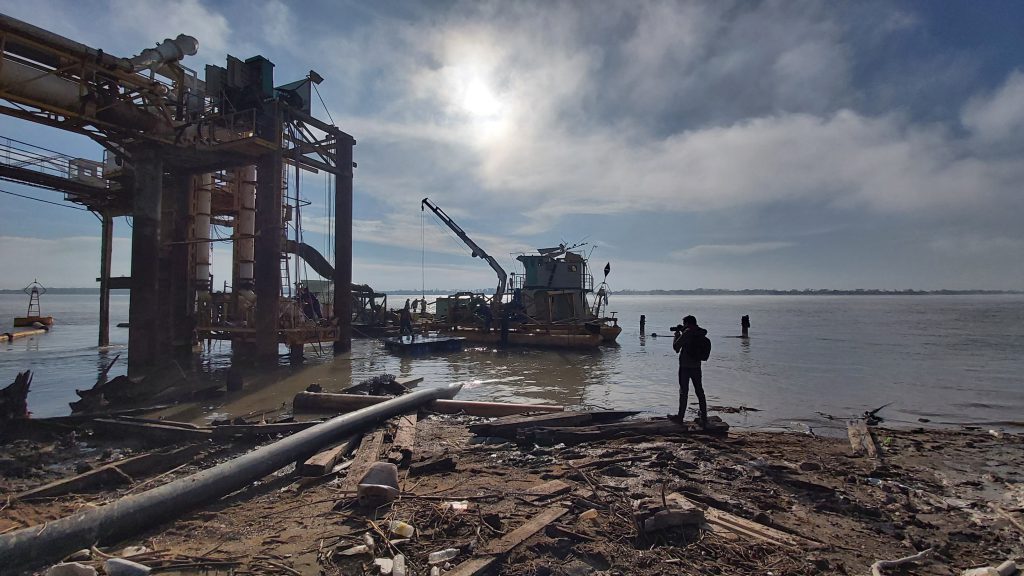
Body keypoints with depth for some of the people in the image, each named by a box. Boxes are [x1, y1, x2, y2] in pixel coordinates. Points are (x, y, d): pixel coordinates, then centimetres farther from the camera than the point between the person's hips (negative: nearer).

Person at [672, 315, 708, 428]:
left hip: (685, 367, -5)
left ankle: (680, 418, 9)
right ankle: (704, 419, 11)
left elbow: (676, 347, -12)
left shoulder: (687, 332, -14)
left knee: (684, 392, 2)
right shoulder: (701, 333, 5)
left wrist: (676, 335, 4)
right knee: (700, 392, 10)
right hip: (696, 366, 6)